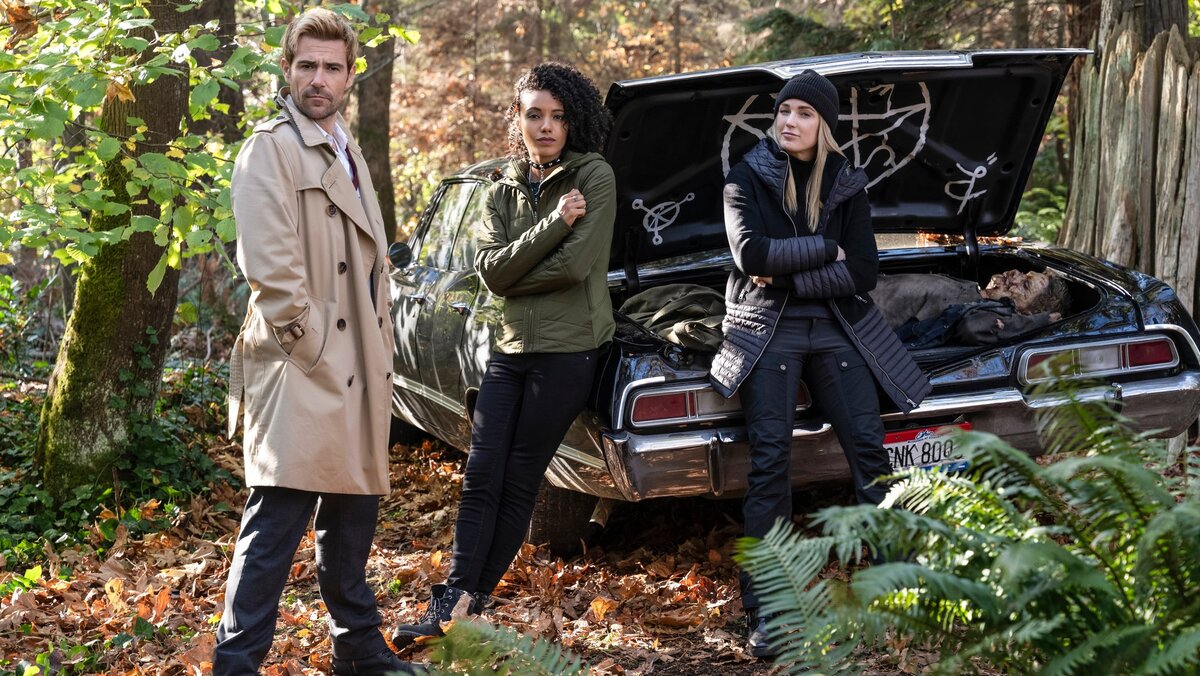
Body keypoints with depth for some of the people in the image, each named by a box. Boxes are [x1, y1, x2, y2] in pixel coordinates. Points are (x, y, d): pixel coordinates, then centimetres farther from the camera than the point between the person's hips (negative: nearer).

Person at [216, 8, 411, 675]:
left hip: (359, 371, 9)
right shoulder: (271, 149, -8)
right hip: (301, 370, -9)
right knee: (278, 522, -11)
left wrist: (377, 355, 17)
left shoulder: (348, 153, 19)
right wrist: (313, 345, -17)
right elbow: (269, 264, -18)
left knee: (353, 515, 17)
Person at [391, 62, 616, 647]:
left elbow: (575, 265, -16)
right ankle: (453, 599, -2)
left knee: (519, 479, 1)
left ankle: (473, 598, 10)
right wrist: (553, 223, -14)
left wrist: (512, 277, -4)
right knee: (481, 474, -2)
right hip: (511, 346, 5)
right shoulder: (504, 191, 11)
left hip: (568, 348, -5)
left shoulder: (594, 177, -5)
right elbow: (491, 271, -4)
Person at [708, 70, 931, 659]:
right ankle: (765, 611, -5)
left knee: (869, 449, -5)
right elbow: (749, 254, -16)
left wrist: (786, 273, -11)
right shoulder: (747, 178, 0)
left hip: (837, 329, 3)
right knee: (770, 461, -9)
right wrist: (824, 250, -11)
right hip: (767, 329, -3)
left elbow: (863, 272, -2)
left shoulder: (846, 185, 8)